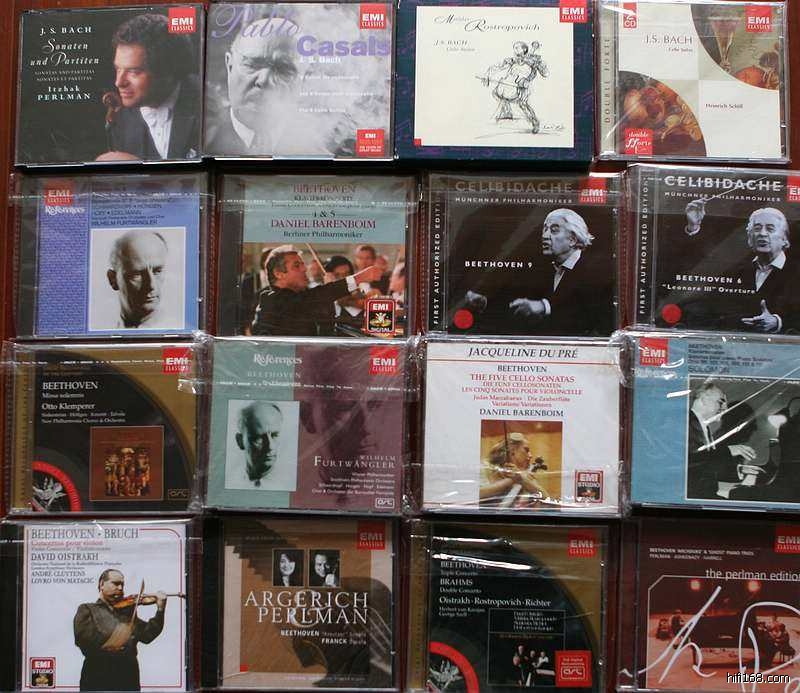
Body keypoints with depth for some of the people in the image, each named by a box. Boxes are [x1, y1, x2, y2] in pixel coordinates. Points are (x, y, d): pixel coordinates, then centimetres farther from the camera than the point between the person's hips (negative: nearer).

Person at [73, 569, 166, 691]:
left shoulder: (127, 611, 19)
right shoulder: (87, 610, 8)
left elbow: (147, 634, 7)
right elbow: (82, 637, -10)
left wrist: (160, 609, -3)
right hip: (98, 678, -3)